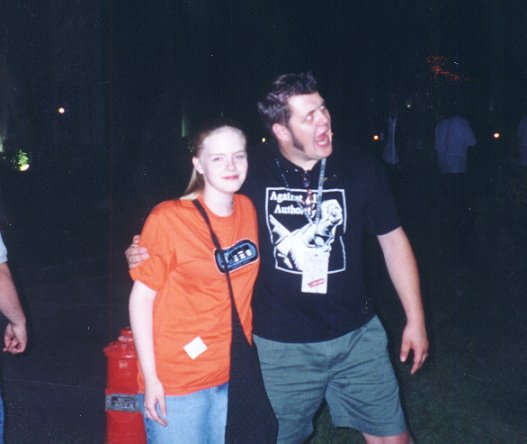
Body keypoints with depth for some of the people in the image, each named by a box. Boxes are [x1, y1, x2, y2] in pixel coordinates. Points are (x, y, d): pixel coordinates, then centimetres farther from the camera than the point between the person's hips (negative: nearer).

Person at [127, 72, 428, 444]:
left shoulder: (361, 167, -5)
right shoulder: (251, 174, -10)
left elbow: (393, 239, 5)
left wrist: (415, 317, 5)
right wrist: (148, 253, -16)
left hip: (357, 334, 2)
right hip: (279, 344, -1)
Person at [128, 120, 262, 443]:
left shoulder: (248, 210, 1)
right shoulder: (169, 219, -15)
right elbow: (142, 298, -11)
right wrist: (150, 378, -13)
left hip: (233, 374, 5)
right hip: (177, 380, -5)